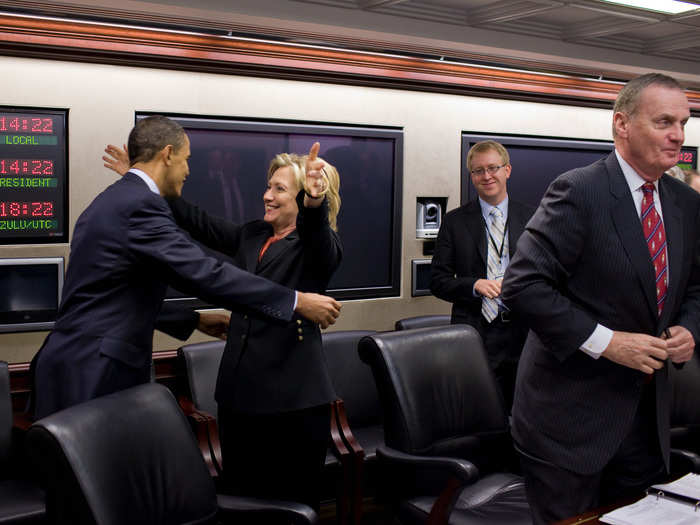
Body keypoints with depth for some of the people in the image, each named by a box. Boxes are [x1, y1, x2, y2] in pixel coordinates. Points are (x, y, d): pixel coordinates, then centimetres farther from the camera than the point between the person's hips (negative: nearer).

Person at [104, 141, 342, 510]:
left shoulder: (318, 242, -5)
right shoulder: (251, 235, 14)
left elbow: (320, 245, -27)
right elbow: (200, 223, 18)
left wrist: (314, 204, -49)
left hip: (294, 397, -6)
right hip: (239, 391, 6)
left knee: (293, 501, 3)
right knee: (241, 496, 14)